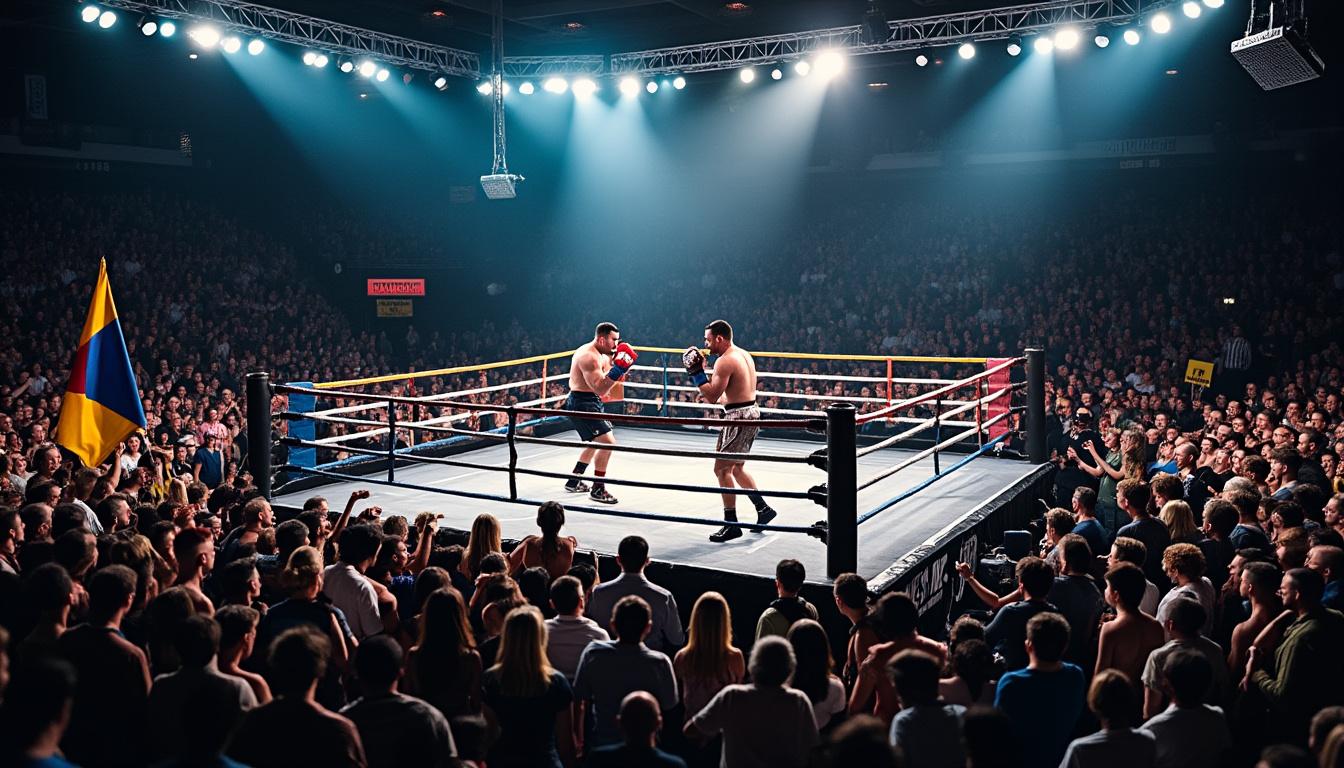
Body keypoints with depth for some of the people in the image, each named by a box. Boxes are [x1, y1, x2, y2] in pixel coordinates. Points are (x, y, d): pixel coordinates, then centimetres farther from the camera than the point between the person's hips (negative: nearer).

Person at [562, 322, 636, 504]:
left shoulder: (599, 354, 13)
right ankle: (598, 490, -11)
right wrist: (618, 369, -32)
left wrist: (613, 359, 4)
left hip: (587, 403, 11)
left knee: (595, 443, 26)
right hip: (583, 404, -11)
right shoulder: (589, 356, -20)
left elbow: (602, 386, 16)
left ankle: (573, 482, 37)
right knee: (607, 443, -17)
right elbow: (600, 389, -27)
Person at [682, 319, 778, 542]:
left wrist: (696, 373, -12)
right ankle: (763, 509, 26)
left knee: (722, 469, -4)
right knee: (736, 468, 21)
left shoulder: (725, 361, -16)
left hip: (739, 417, -10)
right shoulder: (745, 355, 14)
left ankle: (731, 524, -1)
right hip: (751, 412, 10)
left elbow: (712, 396, -19)